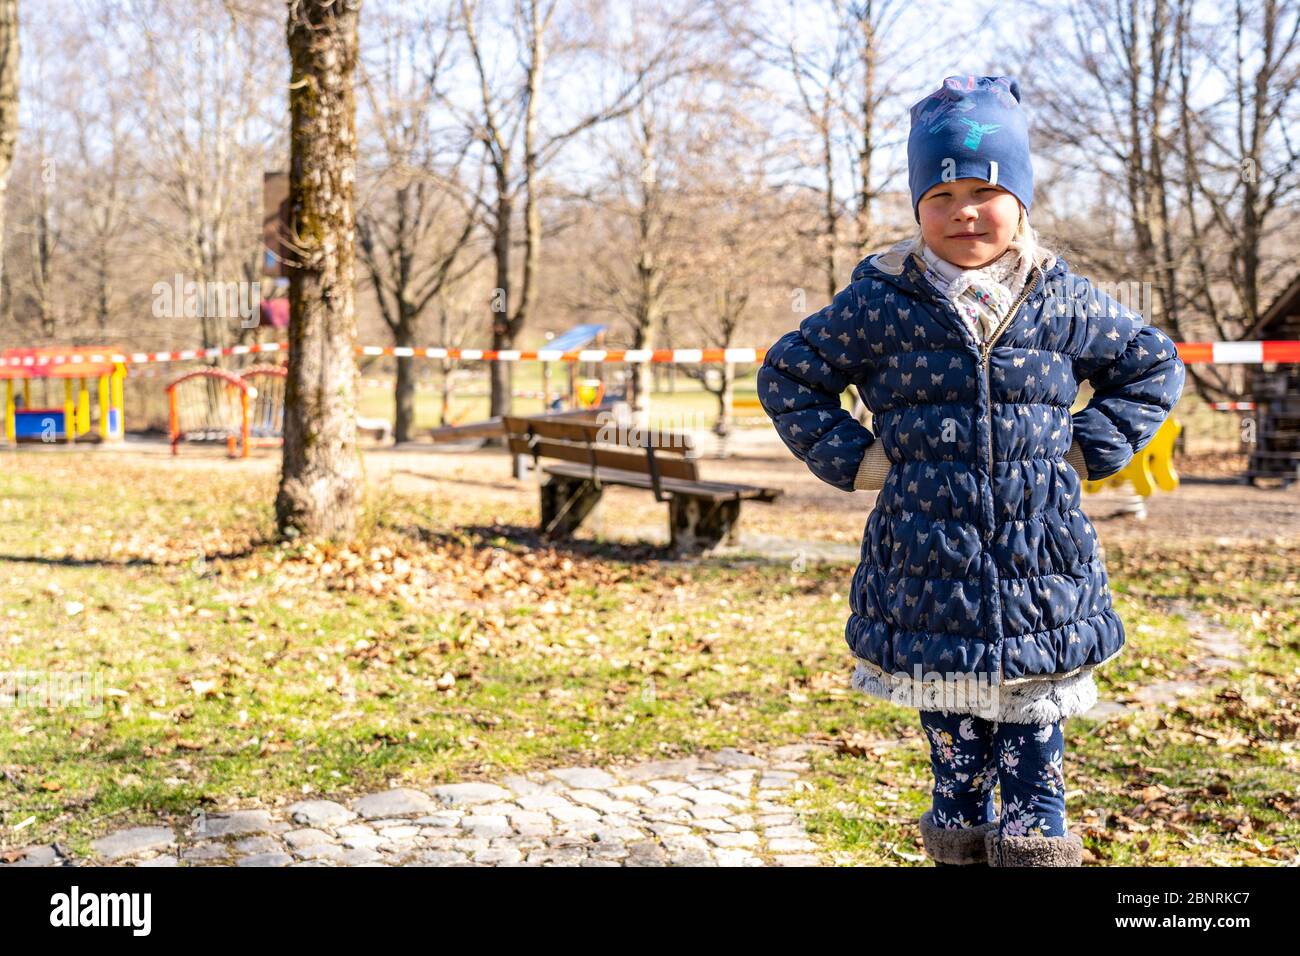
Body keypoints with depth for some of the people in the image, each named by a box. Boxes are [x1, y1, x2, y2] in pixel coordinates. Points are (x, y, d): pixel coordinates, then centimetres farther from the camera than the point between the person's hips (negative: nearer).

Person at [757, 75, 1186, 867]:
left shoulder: (1064, 302, 2)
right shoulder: (880, 304, -2)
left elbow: (1155, 365, 17)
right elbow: (788, 377, 8)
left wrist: (1092, 449, 5)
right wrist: (853, 457, -2)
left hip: (1042, 565, 1)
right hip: (930, 573, 0)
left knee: (1034, 735, 7)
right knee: (952, 740, 11)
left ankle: (1039, 839, 20)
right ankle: (959, 839, 26)